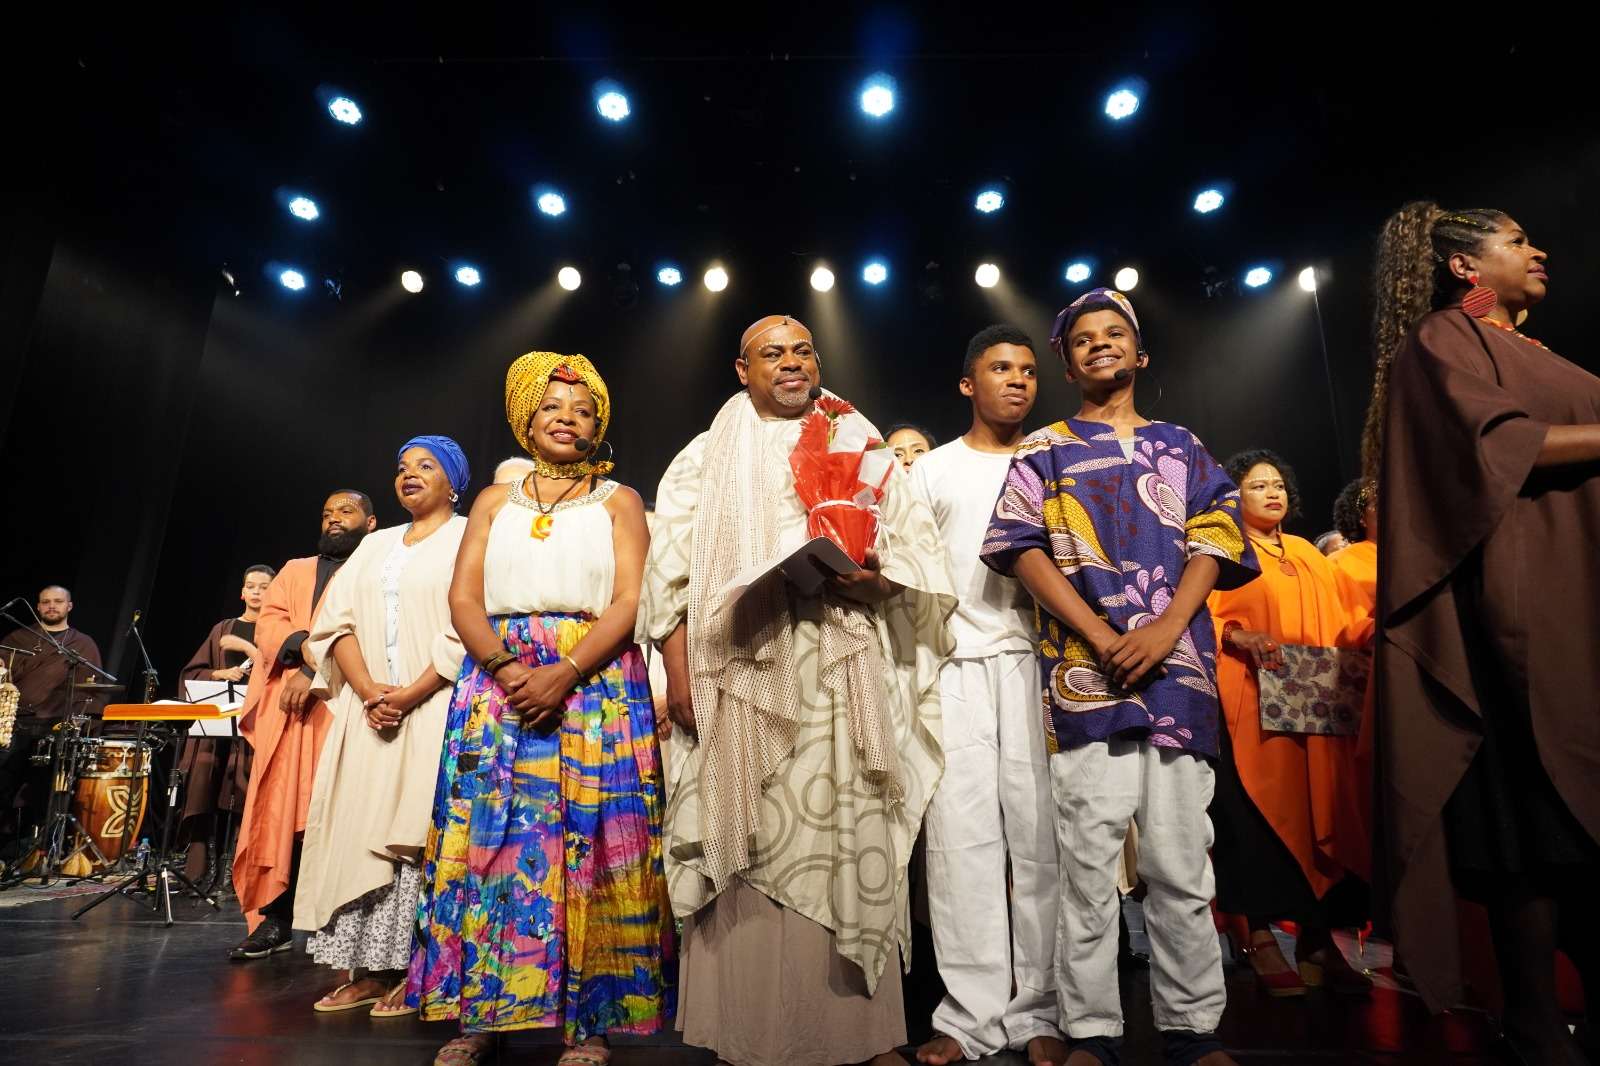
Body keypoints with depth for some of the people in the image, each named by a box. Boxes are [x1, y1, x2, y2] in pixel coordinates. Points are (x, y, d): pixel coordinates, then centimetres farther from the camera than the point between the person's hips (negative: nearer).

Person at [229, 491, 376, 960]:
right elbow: (269, 623, 9)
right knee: (283, 810, -1)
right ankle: (275, 919, 6)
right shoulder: (296, 570, 24)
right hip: (293, 709, 4)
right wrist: (310, 647, -11)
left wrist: (317, 671, -15)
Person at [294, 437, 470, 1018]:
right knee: (360, 832, 3)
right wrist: (369, 691, -8)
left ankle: (414, 974, 3)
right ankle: (368, 970, 12)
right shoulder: (375, 545, 19)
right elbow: (336, 621, 9)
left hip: (436, 711, -5)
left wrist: (411, 696, -16)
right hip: (368, 710, 6)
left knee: (416, 834, -6)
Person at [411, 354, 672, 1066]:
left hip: (596, 685, -2)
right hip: (497, 686, 2)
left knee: (587, 845, -4)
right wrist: (510, 670, -13)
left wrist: (565, 673, -17)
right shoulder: (494, 501, 16)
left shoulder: (619, 500, 10)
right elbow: (463, 598, 5)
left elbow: (630, 601, -3)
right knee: (491, 841, 0)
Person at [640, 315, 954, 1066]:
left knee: (849, 836, -1)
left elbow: (920, 550, 10)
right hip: (744, 673, 0)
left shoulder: (864, 451, 17)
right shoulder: (706, 457, 13)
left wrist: (872, 578, -12)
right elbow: (670, 570, 5)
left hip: (844, 676, 1)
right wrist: (678, 674, -6)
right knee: (748, 844, -1)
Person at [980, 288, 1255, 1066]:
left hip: (1177, 670, 2)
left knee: (1180, 863, 5)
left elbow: (1214, 541, 8)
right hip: (1084, 673, -2)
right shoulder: (1043, 453, 13)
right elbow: (1020, 547, 0)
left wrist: (1164, 629, -11)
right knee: (1088, 865, 0)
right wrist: (1105, 639, -11)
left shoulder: (1181, 447, 19)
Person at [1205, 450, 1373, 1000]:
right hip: (1252, 703, -5)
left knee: (1318, 808, 2)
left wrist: (1374, 627, -1)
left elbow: (1335, 625, 18)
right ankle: (1261, 938, 0)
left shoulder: (1309, 554, 23)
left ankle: (1318, 939, 9)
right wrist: (1236, 636, -23)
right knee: (1262, 809, -7)